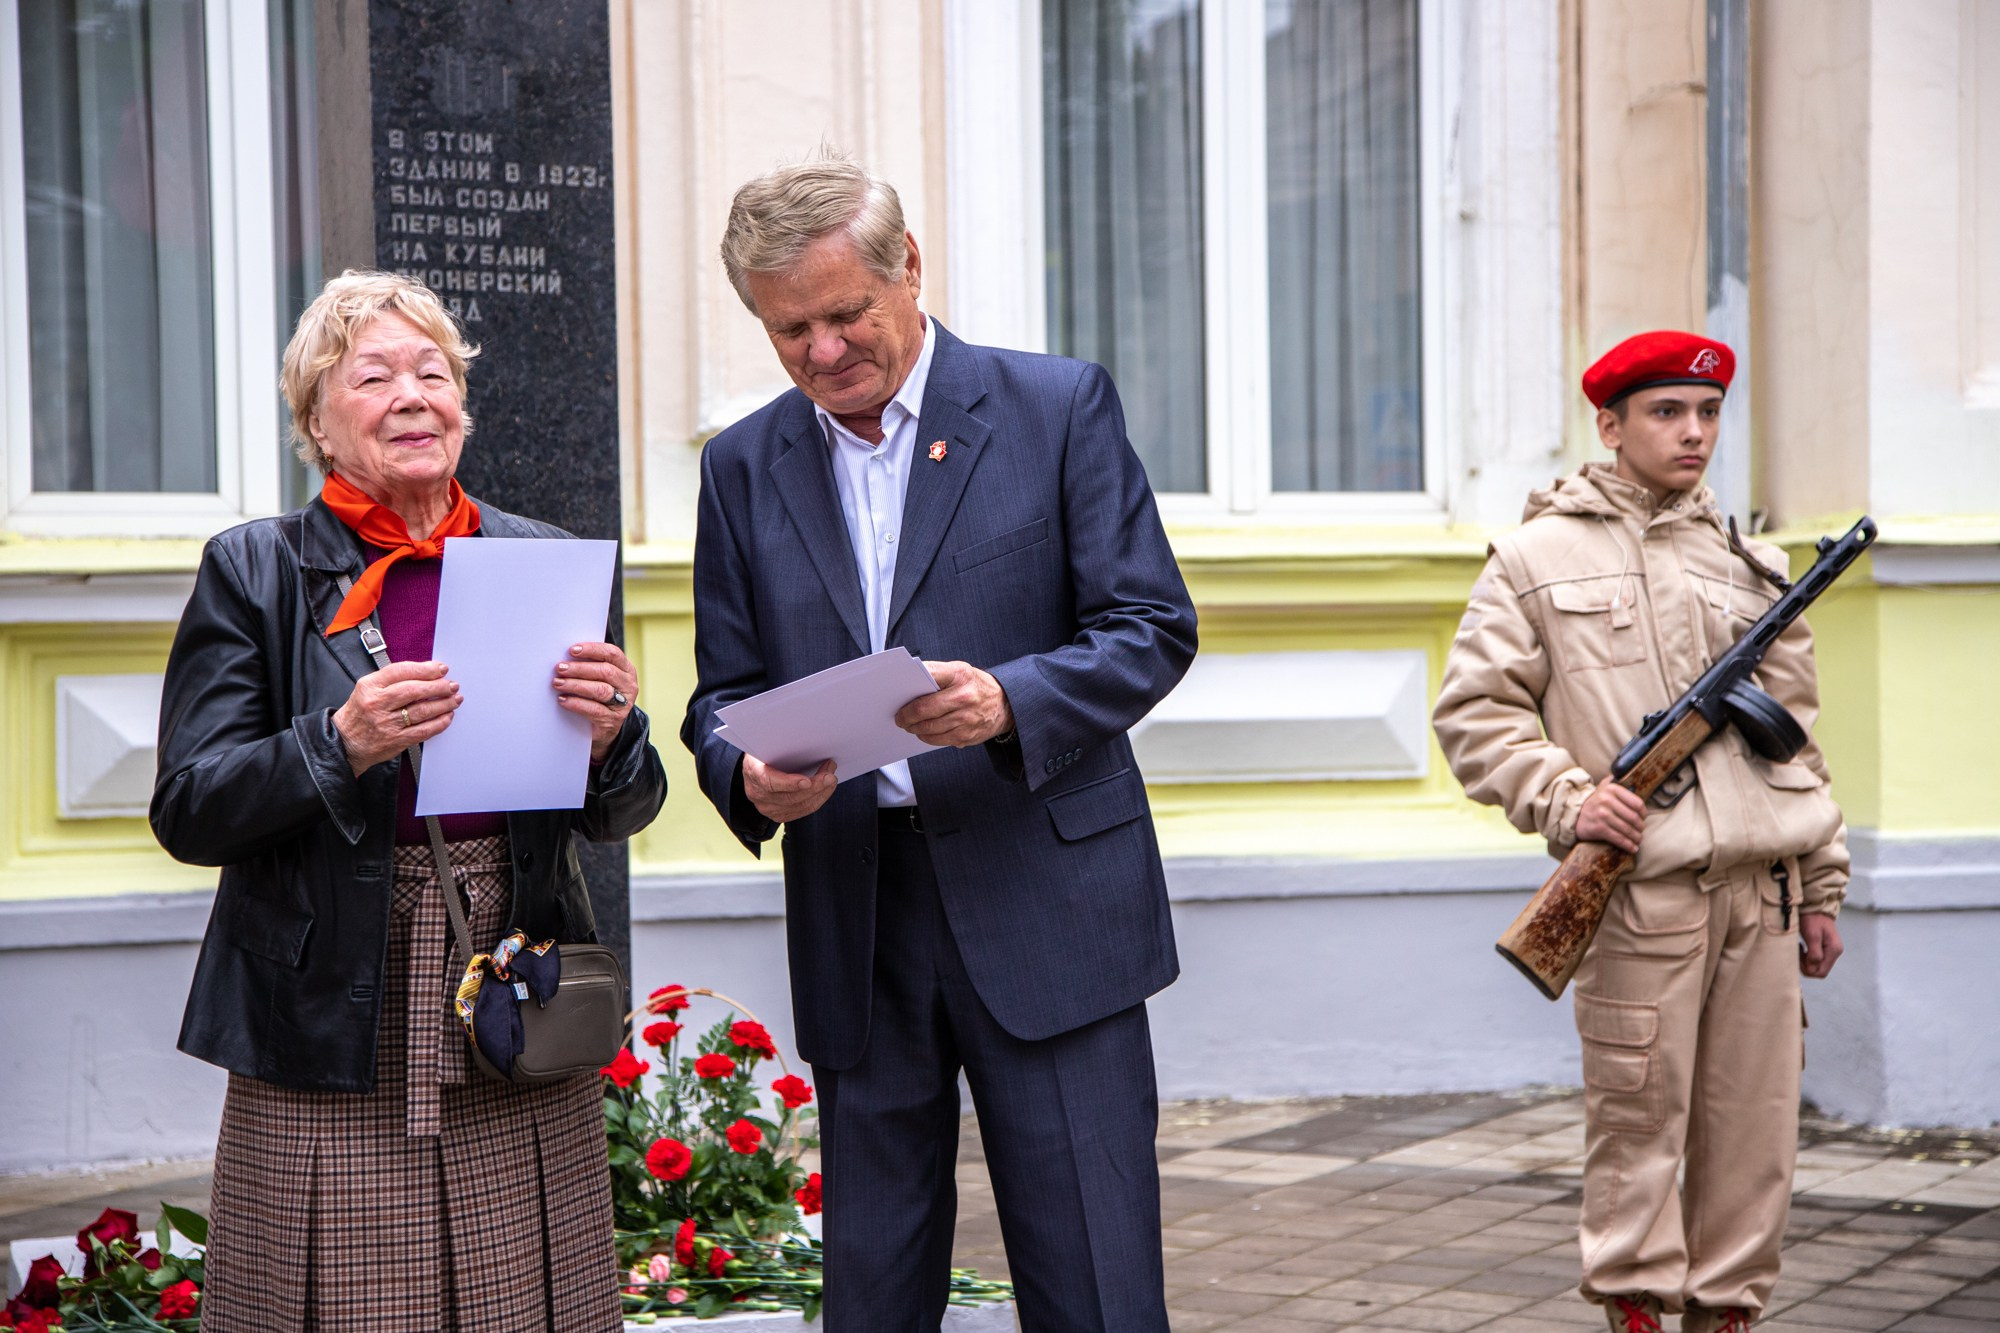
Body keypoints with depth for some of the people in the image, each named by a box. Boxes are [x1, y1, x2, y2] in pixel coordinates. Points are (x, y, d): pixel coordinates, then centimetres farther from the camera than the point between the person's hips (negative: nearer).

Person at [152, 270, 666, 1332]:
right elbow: (186, 812, -5)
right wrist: (341, 743, -21)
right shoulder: (254, 570, 2)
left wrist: (610, 735, -11)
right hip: (333, 1047, -2)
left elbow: (621, 816, 11)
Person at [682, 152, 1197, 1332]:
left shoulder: (1061, 407, 0)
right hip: (853, 917, 3)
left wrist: (1011, 702, -22)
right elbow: (724, 693, 11)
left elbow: (1154, 626, -3)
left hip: (1042, 904, -3)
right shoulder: (746, 466, 11)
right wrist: (753, 777, -13)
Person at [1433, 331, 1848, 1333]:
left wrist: (1821, 886, 15)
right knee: (1638, 1114, -1)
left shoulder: (1747, 565, 16)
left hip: (1761, 885, 4)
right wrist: (1564, 798, -13)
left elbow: (1795, 734, 18)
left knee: (1754, 1124, 6)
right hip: (1641, 886, -4)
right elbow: (1472, 710, 1)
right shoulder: (1539, 556, 4)